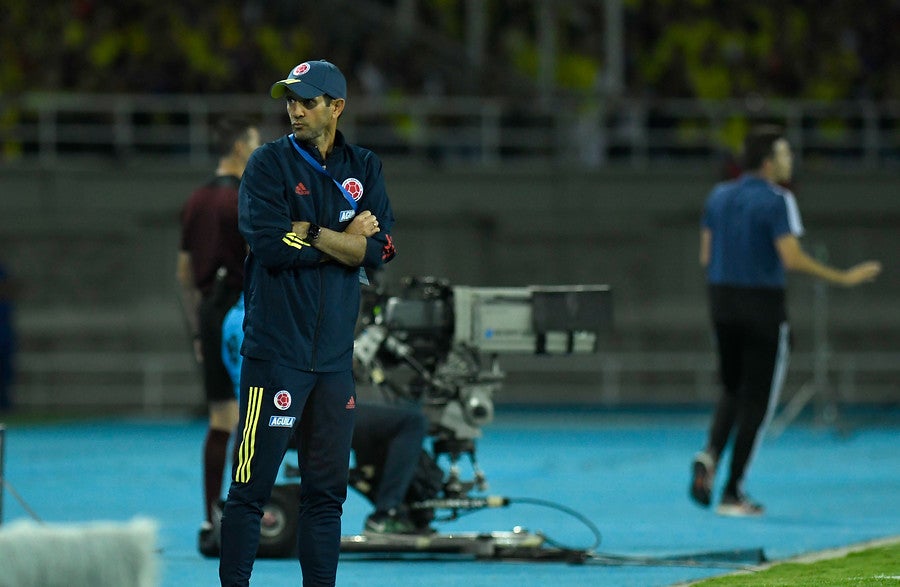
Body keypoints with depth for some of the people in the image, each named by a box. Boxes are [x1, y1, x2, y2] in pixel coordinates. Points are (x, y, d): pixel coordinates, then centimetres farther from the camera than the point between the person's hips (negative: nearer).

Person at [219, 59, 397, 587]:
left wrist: (310, 234, -10)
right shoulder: (270, 164, 0)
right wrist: (346, 239, -6)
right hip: (276, 350, -4)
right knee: (252, 486, -7)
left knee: (328, 488, 8)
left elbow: (381, 249, -2)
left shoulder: (365, 168, 11)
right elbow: (271, 245, -14)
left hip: (336, 354, 4)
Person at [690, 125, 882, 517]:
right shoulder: (776, 201, -13)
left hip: (722, 305, 6)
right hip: (764, 307, -6)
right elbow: (792, 259, -22)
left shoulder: (719, 196, 6)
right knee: (756, 399, 3)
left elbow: (706, 257, 10)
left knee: (733, 391, 21)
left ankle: (710, 454, -7)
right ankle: (732, 494, 2)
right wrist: (845, 279, -15)